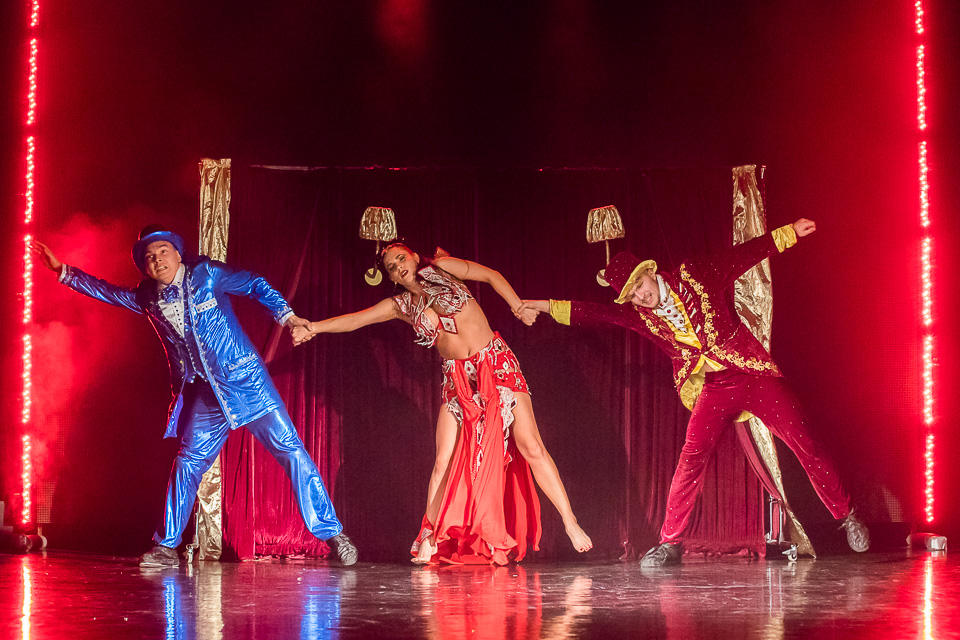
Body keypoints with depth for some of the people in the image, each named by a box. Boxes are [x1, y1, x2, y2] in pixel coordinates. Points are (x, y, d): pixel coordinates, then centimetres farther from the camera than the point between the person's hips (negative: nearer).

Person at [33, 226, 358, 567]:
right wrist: (62, 270, 16)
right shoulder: (146, 299, 8)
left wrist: (286, 315, -8)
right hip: (201, 394, 4)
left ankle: (331, 532, -3)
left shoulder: (206, 274, -2)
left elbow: (254, 284, 4)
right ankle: (166, 547, 7)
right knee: (188, 461, -1)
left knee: (290, 449, -7)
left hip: (245, 381, -3)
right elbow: (105, 291, 20)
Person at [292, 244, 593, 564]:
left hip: (497, 364, -2)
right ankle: (429, 539, 1)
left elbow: (491, 276, 7)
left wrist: (519, 307, -4)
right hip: (459, 381, 2)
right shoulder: (401, 306, 10)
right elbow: (356, 319, 5)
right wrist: (314, 327, -6)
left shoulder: (441, 268, 5)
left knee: (531, 447, -7)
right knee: (444, 462, -8)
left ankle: (571, 523, -3)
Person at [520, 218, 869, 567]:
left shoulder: (694, 277, -3)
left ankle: (847, 517, 9)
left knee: (804, 444, -4)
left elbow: (744, 255, 3)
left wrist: (788, 233, 6)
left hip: (753, 373, -1)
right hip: (713, 388, 2)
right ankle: (670, 543, -6)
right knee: (691, 458, -14)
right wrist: (547, 306, -1)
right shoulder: (637, 314, 3)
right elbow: (595, 314, 4)